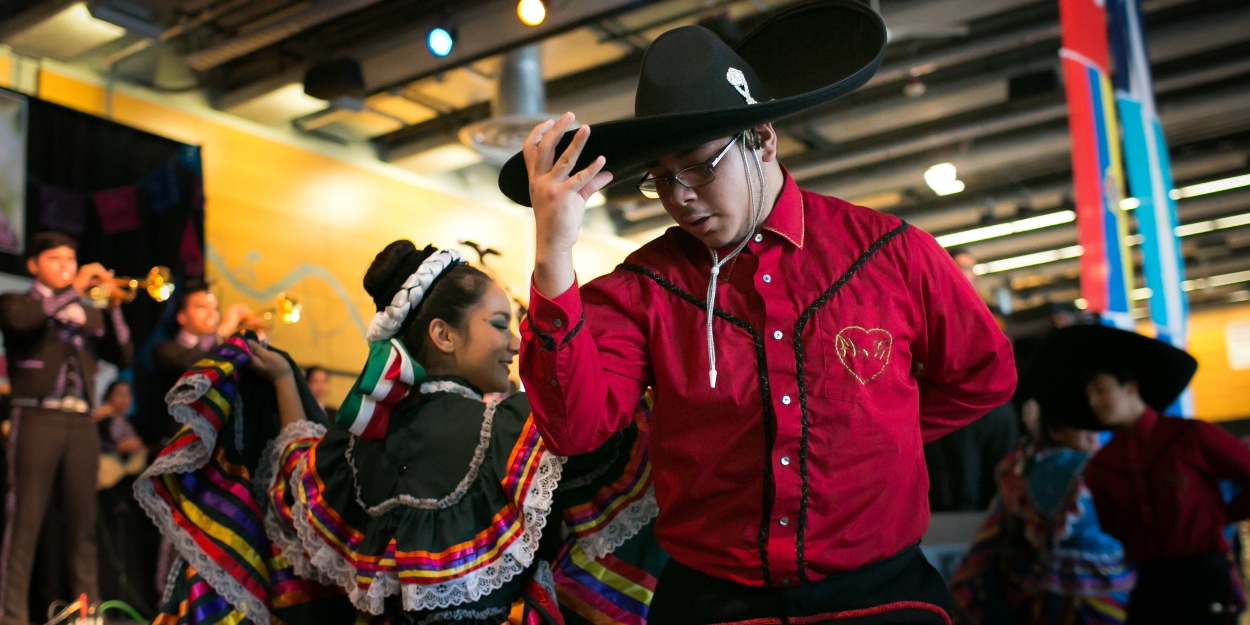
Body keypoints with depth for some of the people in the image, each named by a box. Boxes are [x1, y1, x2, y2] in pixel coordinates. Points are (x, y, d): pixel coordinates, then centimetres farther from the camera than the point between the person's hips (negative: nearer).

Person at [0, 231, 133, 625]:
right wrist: (74, 289, -12)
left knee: (82, 519, 4)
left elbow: (123, 356, 9)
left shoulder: (88, 314, 21)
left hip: (81, 423, 4)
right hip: (37, 418, -4)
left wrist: (112, 306, -2)